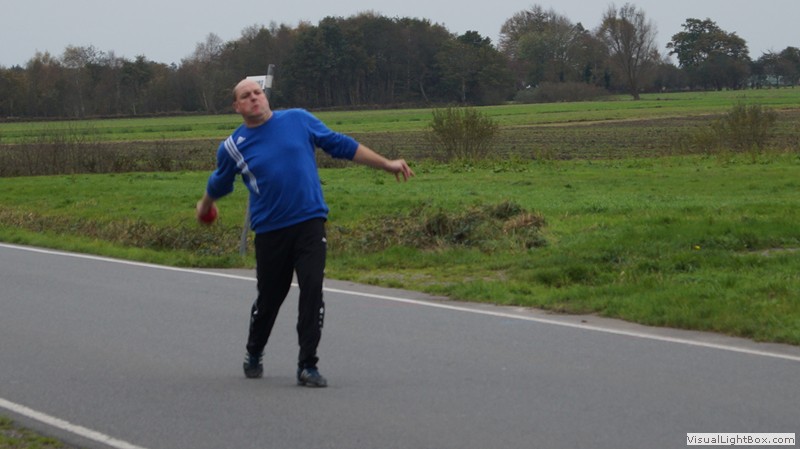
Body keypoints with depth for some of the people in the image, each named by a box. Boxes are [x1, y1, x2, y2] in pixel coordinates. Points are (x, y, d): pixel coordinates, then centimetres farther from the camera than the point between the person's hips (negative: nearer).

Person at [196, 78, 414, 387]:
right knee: (269, 299, 10)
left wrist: (386, 164, 10)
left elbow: (341, 145, 10)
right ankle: (253, 355, 37)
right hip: (270, 231, 0)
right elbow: (218, 185, 22)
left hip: (310, 223, 0)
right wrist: (204, 207, 36)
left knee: (312, 292, -13)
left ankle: (307, 366, -7)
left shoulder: (298, 120, 3)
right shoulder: (232, 147, 2)